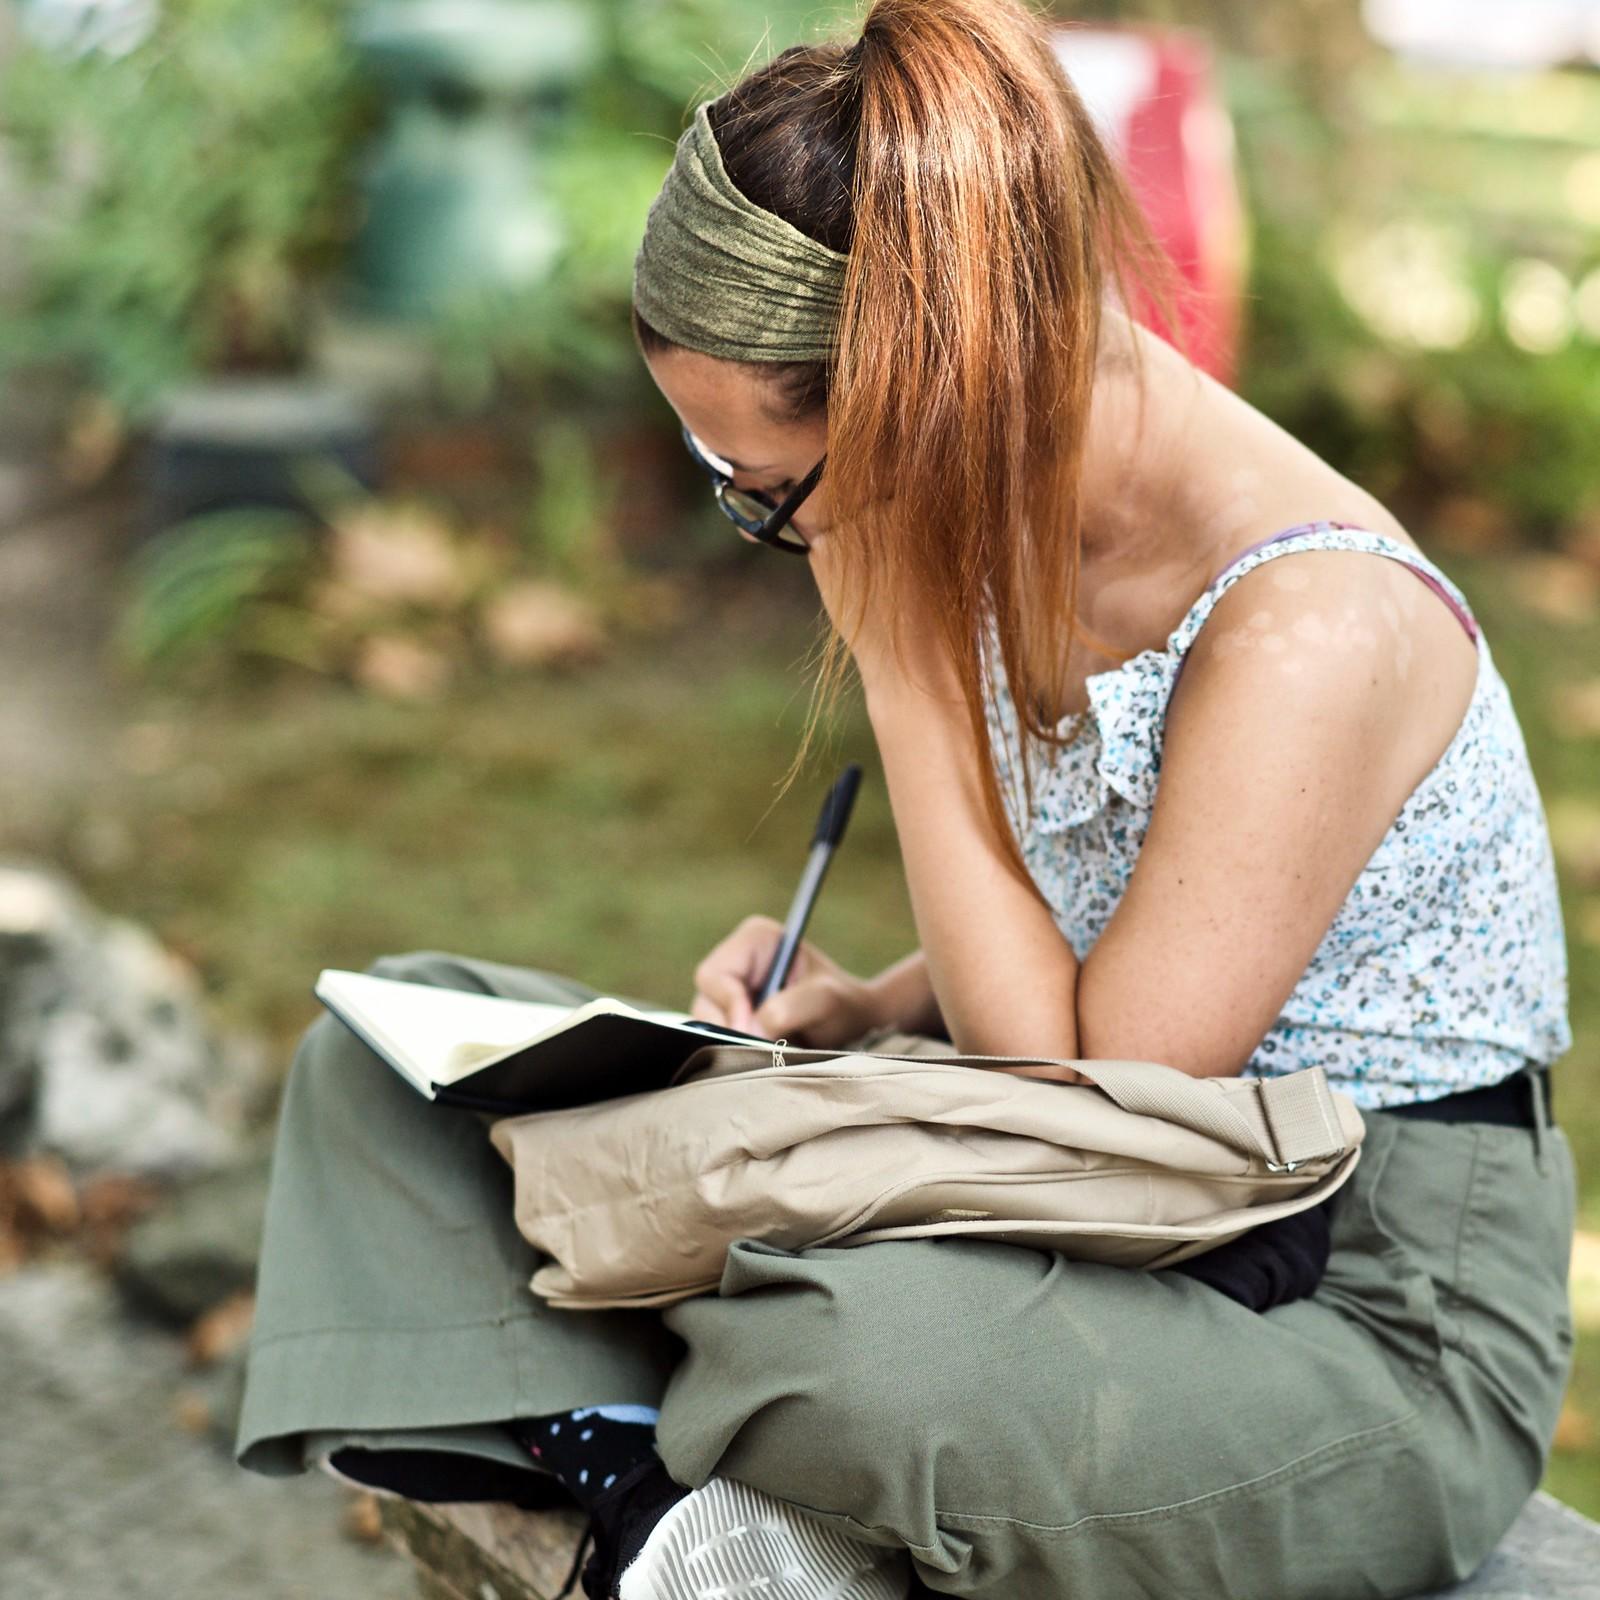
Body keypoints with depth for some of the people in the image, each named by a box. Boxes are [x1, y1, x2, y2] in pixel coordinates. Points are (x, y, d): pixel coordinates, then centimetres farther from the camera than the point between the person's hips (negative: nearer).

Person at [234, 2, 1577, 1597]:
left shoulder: (1314, 628, -26)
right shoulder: (1045, 531, 0)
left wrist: (901, 659, -22)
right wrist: (871, 1005, -4)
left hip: (1375, 1337, -8)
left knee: (840, 1348, -42)